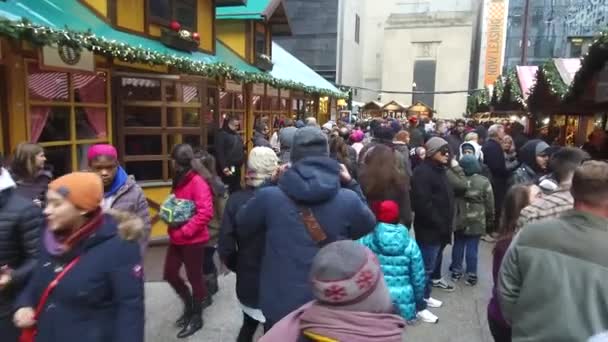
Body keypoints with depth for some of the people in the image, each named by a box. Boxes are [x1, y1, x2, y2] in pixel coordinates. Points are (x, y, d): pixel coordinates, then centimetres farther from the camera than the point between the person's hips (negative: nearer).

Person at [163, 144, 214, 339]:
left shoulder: (198, 182, -20)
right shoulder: (180, 180, 8)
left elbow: (206, 213, -26)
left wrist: (185, 231, -23)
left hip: (193, 240, -9)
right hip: (177, 238, 9)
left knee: (194, 277, 7)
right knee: (170, 274, 15)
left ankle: (197, 318, 26)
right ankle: (190, 305, 38)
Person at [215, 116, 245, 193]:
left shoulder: (237, 134, 16)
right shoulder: (222, 134, -10)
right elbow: (220, 152, -18)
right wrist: (224, 167, -22)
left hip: (237, 168, 9)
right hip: (228, 168, -9)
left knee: (237, 189, 16)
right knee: (228, 190, -4)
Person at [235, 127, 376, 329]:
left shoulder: (268, 196, -16)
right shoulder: (349, 200, -15)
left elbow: (242, 227, 5)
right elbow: (369, 226, 7)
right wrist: (351, 184, 10)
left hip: (280, 307, 0)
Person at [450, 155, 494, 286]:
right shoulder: (484, 182, -10)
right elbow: (489, 204, -2)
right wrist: (490, 220, 12)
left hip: (459, 220, 2)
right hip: (476, 221, -1)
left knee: (458, 245, 13)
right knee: (472, 247, 4)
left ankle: (456, 271, 23)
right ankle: (471, 275, 11)